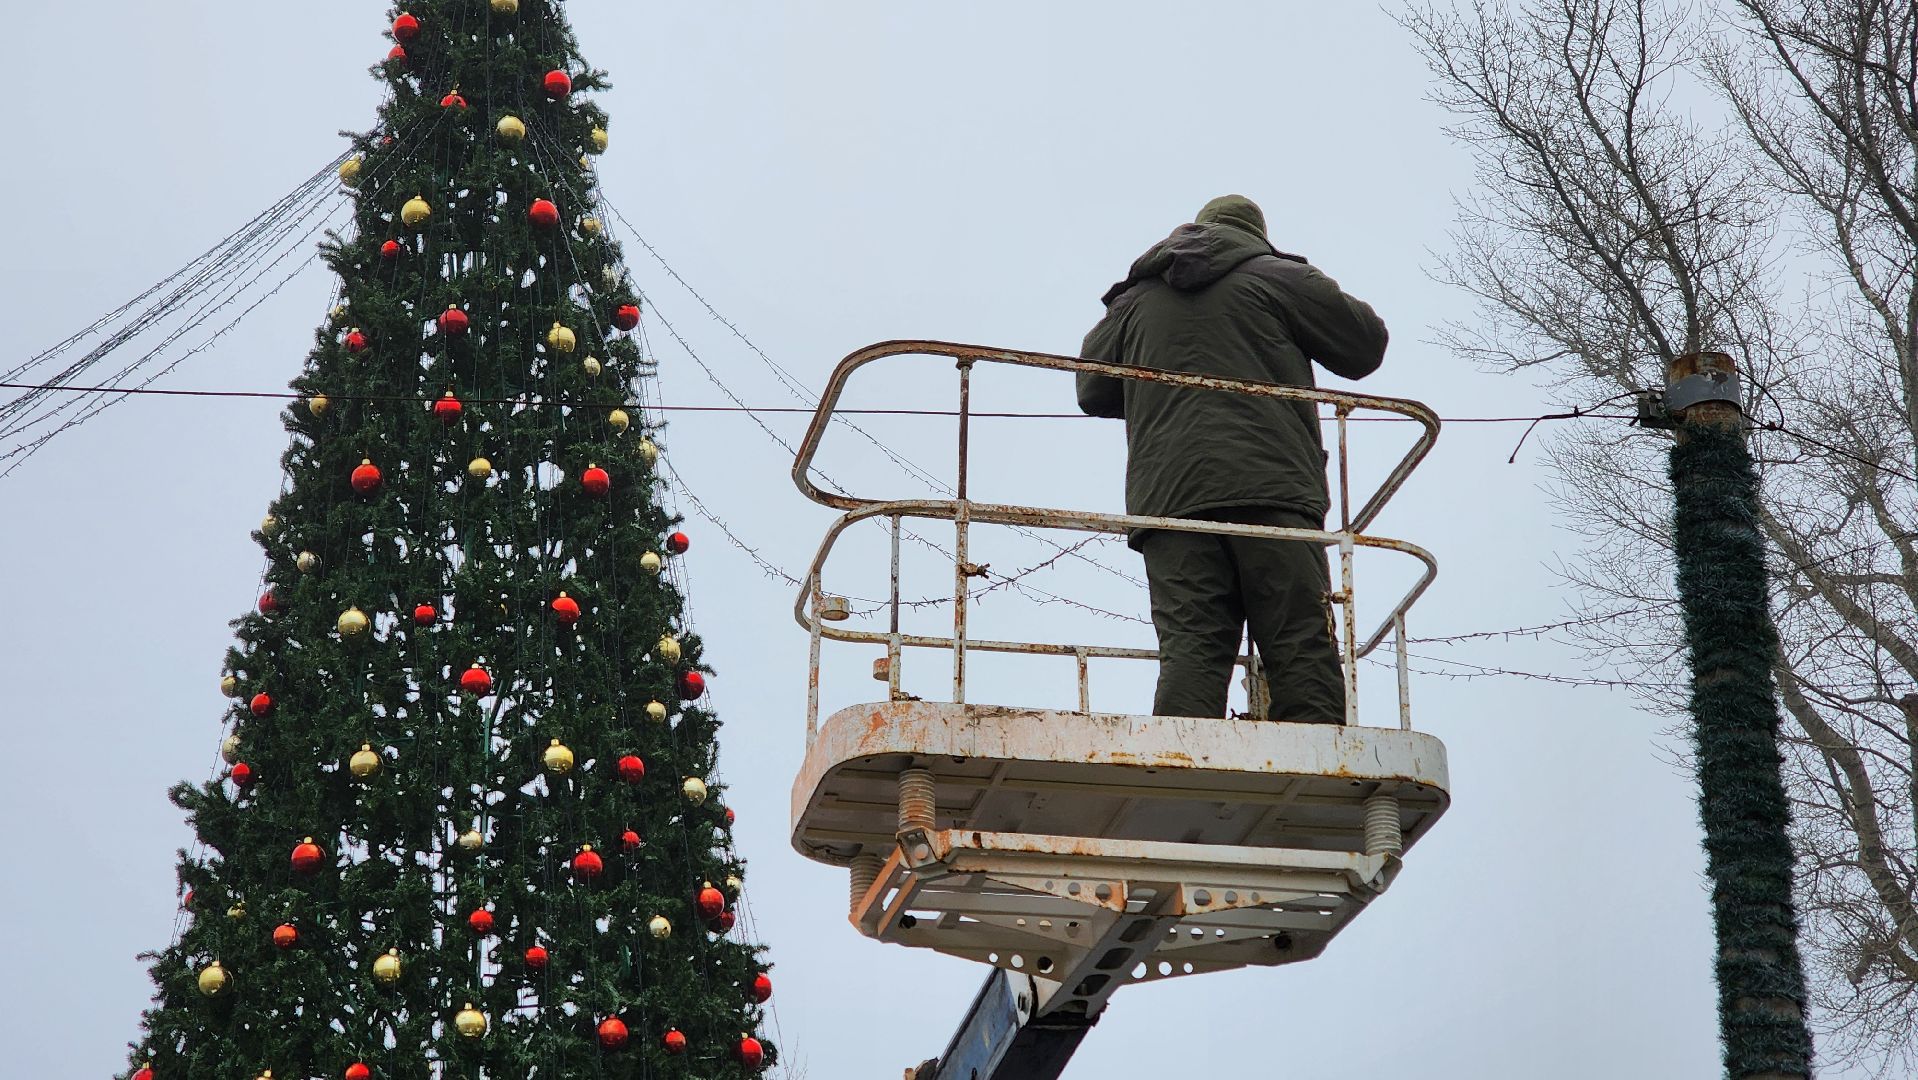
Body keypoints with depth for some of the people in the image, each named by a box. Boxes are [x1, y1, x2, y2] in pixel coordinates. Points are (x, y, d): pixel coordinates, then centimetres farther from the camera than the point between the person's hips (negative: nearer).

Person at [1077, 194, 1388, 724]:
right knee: (1302, 652, -6)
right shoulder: (1277, 277, 12)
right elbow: (1366, 343, 14)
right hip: (1272, 492, -3)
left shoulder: (1135, 299, 22)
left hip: (1167, 497, 3)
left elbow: (1092, 391, 27)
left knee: (1189, 655, -6)